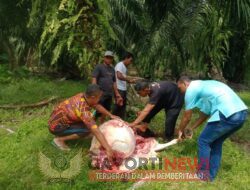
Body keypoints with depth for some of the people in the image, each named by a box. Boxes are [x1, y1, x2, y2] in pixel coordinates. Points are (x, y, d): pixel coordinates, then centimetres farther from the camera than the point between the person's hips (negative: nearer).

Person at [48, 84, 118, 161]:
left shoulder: (82, 96, -10)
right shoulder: (83, 110, -33)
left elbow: (97, 106, 8)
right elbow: (96, 131, -38)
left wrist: (110, 115, 12)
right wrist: (108, 149, -38)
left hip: (57, 118, 9)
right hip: (56, 126, -9)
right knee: (87, 129, -20)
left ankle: (63, 134, 15)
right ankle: (59, 139, -7)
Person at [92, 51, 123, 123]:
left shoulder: (112, 69, 16)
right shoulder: (99, 67, -3)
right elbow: (94, 80, -10)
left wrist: (117, 95, 17)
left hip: (109, 95, 7)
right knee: (97, 113, -8)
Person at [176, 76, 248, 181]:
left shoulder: (191, 89, 4)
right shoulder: (203, 85, 29)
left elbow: (187, 117, 12)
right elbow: (206, 114, 34)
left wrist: (180, 130, 29)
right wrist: (191, 129, 38)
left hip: (227, 114, -9)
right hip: (241, 112, 9)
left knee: (203, 141, 8)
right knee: (216, 142, 23)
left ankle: (203, 174, 18)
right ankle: (211, 174, 30)